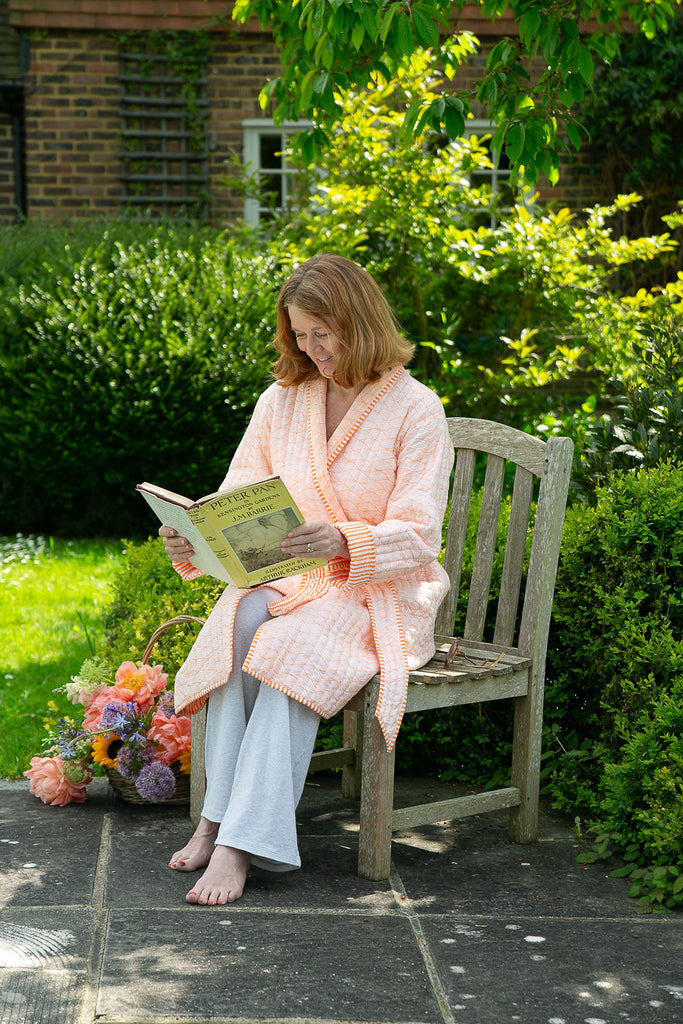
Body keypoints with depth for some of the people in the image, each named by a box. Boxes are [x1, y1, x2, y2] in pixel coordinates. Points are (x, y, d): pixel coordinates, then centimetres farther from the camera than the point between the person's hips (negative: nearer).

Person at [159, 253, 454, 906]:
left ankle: (239, 841, -35)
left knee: (292, 649, -33)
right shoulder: (281, 401, 9)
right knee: (241, 620, -31)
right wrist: (192, 541, -15)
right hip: (286, 579, 4)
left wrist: (342, 544, -32)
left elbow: (415, 539, -12)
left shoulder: (414, 410, -5)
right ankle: (217, 819, -29)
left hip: (379, 593, -3)